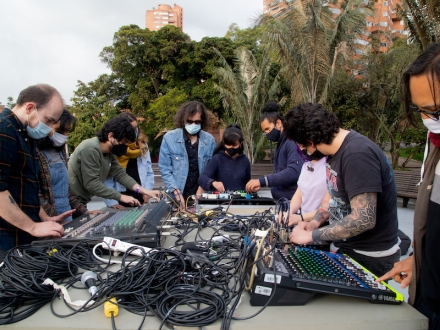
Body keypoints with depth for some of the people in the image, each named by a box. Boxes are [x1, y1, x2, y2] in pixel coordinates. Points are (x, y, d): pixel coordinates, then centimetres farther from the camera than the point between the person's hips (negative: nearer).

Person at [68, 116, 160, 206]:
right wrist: (121, 197, -22)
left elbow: (120, 174, 0)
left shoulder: (109, 153, 3)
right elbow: (92, 184, -27)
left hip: (82, 201, 8)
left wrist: (145, 191, -10)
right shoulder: (90, 149, -25)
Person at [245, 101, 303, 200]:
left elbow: (293, 172, -26)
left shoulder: (292, 142, -14)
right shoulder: (280, 144, 14)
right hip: (280, 199, 8)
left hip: (291, 200, -8)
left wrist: (262, 181, -26)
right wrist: (260, 184, 2)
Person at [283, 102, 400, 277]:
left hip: (369, 257, -8)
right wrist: (314, 223, -3)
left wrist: (311, 235, -24)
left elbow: (363, 220, -33)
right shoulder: (334, 149, 1)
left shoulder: (357, 154, -29)